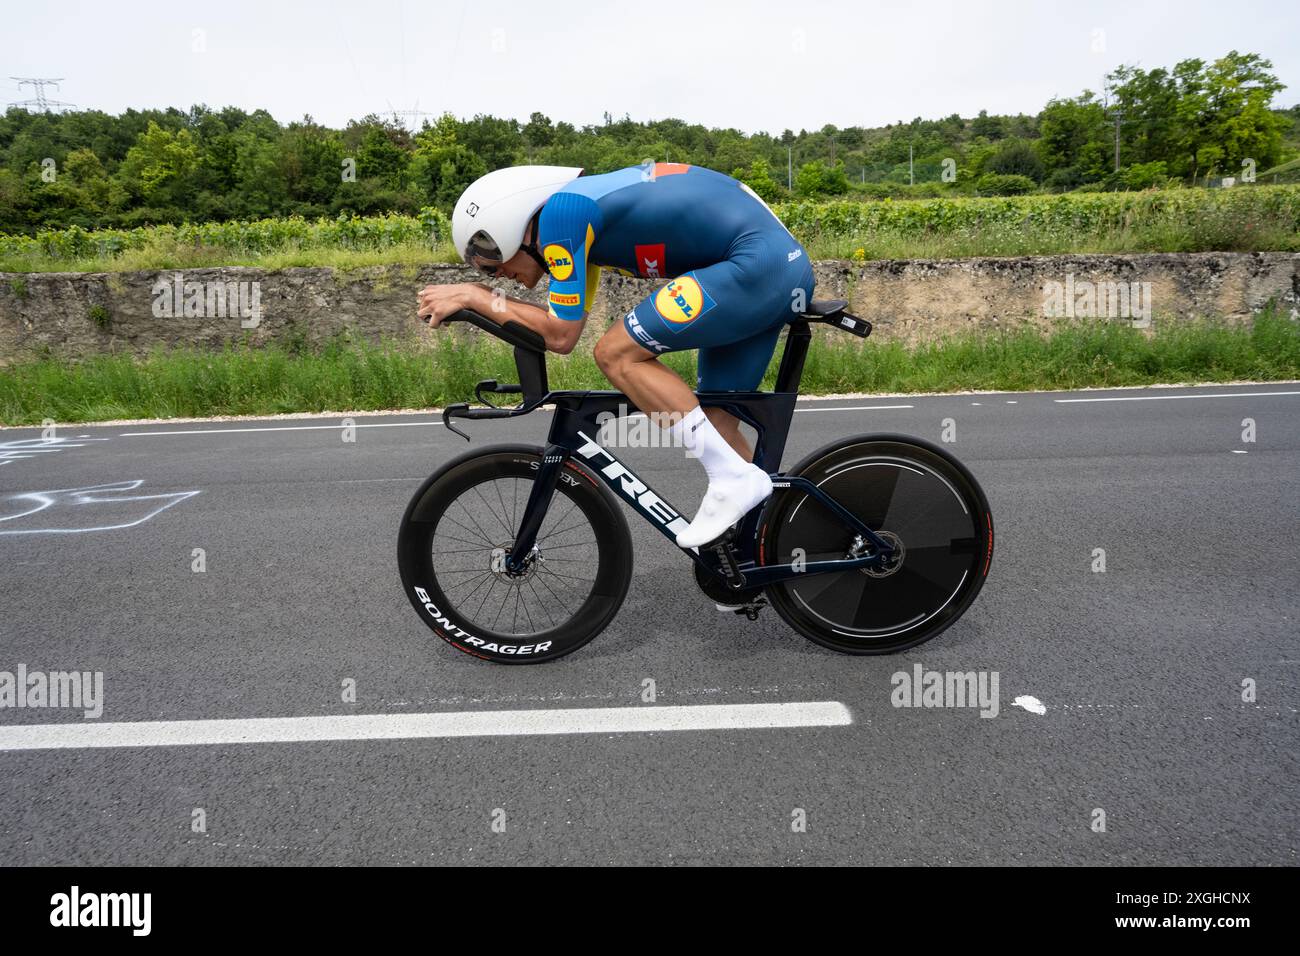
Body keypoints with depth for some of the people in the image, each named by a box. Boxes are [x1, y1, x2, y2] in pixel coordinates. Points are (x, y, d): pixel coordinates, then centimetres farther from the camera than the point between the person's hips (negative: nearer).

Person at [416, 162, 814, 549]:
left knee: (617, 355, -10)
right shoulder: (583, 212, 16)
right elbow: (565, 319, 21)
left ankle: (734, 477, -8)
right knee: (714, 417, 11)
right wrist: (476, 298, 14)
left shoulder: (562, 208, -12)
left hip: (757, 264, -10)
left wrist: (476, 296, -1)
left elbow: (561, 335, -11)